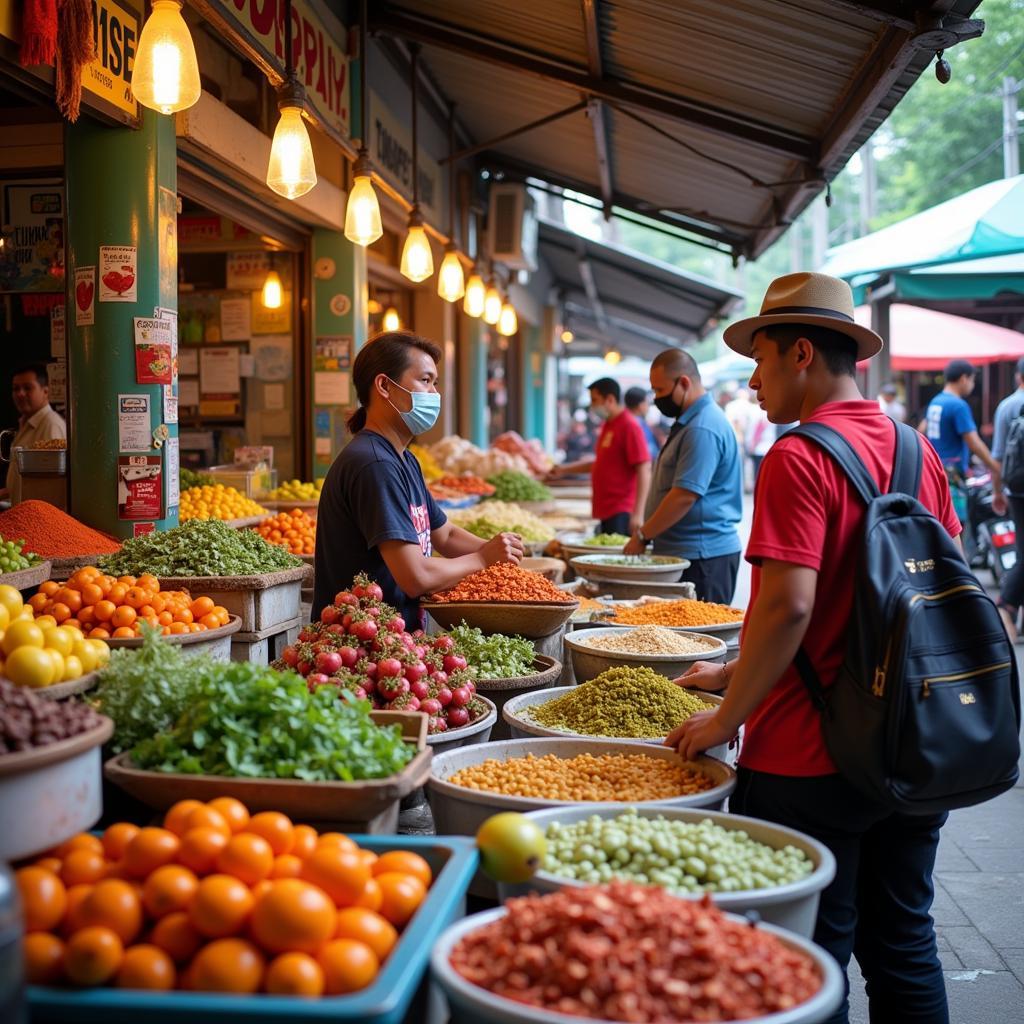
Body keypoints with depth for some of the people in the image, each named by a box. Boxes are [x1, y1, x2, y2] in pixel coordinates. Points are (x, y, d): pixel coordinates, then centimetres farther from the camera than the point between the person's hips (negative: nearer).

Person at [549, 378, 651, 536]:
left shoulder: (629, 426, -12)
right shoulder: (607, 425, 15)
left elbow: (644, 471, -17)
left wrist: (638, 514, -23)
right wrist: (565, 469, 25)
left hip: (620, 513, -9)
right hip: (604, 510, 9)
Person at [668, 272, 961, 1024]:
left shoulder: (799, 458, -17)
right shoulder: (917, 451, 6)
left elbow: (788, 606, -26)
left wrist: (725, 721, -11)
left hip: (810, 761, -7)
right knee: (903, 946, 20)